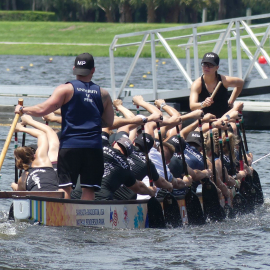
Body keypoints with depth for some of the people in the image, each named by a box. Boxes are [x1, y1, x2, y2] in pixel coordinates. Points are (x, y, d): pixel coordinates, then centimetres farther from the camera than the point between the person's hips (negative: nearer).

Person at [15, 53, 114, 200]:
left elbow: (42, 110, -6)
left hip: (70, 145, -2)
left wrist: (22, 109, 10)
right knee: (89, 189, 3)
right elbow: (109, 122, 14)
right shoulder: (103, 94, 8)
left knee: (65, 187, 0)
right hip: (94, 146, 2)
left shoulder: (66, 89, -1)